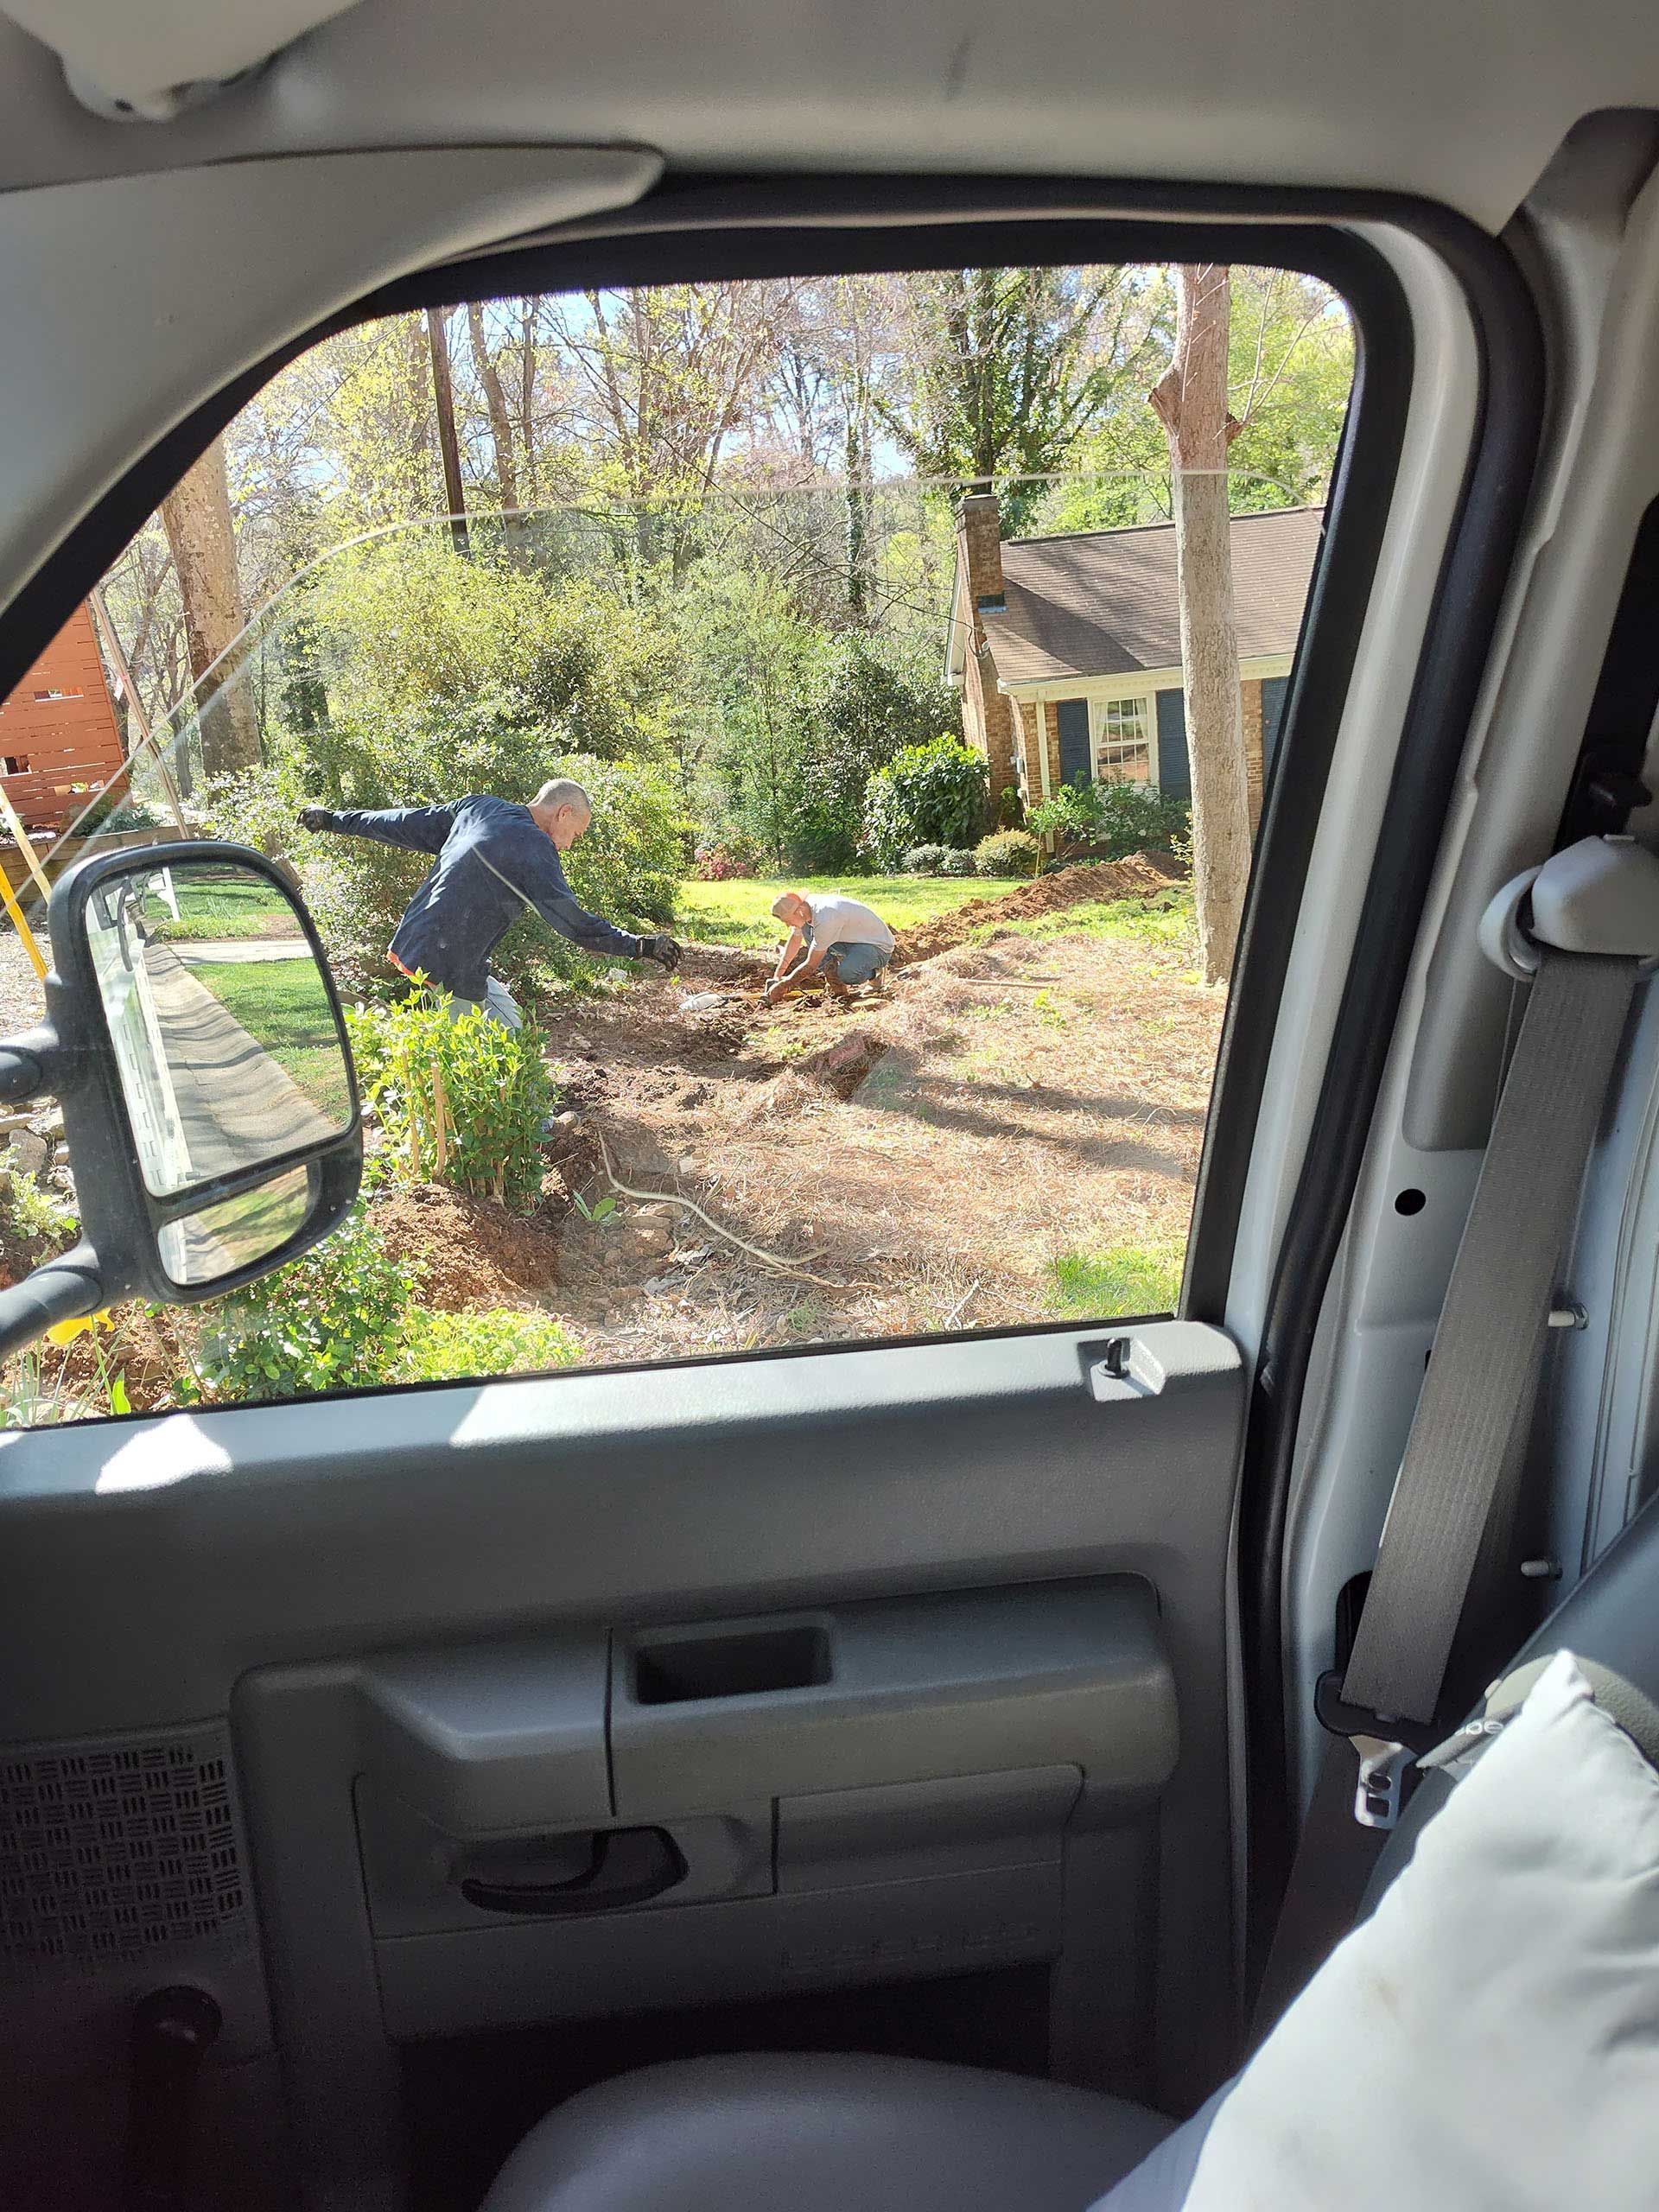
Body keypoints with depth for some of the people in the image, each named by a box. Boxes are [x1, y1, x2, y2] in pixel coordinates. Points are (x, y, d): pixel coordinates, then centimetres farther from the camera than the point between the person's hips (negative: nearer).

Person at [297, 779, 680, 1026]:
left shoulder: (475, 808, 11)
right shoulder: (534, 847, -12)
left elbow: (407, 824, 18)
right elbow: (569, 919, -15)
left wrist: (335, 819, 28)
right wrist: (638, 946, -13)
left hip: (415, 944, 9)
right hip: (450, 970, -9)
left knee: (501, 1006, 17)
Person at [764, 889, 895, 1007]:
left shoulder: (825, 920, -34)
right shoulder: (803, 907, -7)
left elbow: (811, 965, -26)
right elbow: (794, 940, 13)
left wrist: (782, 986, -16)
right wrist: (777, 976, 11)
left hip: (879, 947, -9)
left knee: (846, 973, -38)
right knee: (806, 928, -6)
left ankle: (873, 973, 0)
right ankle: (836, 987, -3)